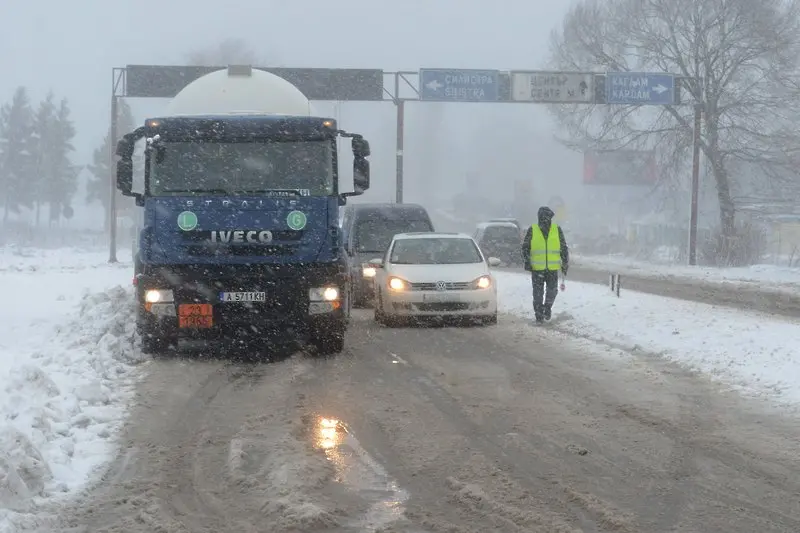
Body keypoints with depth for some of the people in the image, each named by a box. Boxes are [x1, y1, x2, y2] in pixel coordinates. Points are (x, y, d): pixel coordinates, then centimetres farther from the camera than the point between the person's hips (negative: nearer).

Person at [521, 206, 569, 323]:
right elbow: (525, 247, 6)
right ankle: (539, 314, 11)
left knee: (552, 290, 1)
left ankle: (548, 307, 27)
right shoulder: (532, 230, 1)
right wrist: (527, 261, -3)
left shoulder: (557, 229, 5)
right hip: (537, 268, -1)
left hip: (553, 268, 1)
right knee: (538, 292, 1)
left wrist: (565, 263, 10)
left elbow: (564, 248, 12)